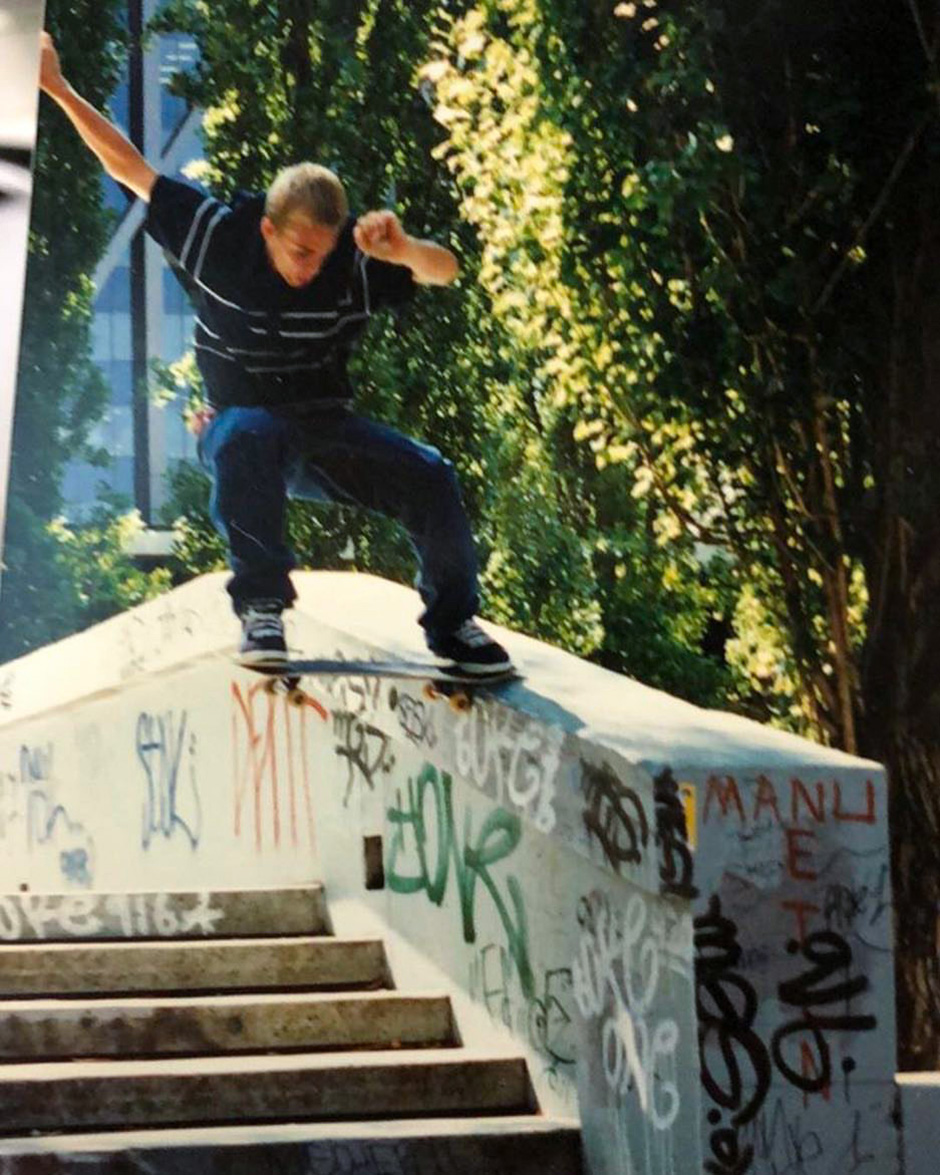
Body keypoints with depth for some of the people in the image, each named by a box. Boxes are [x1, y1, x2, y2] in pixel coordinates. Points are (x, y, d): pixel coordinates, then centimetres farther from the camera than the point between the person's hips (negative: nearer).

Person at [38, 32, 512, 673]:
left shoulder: (353, 260, -13)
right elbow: (131, 168, -7)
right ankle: (261, 605, -32)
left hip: (326, 429, 2)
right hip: (242, 419, -2)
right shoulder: (217, 235, -13)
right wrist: (59, 89, -8)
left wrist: (403, 250, -43)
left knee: (430, 477, -18)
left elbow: (444, 270, -21)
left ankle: (453, 622, 5)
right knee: (249, 438, -40)